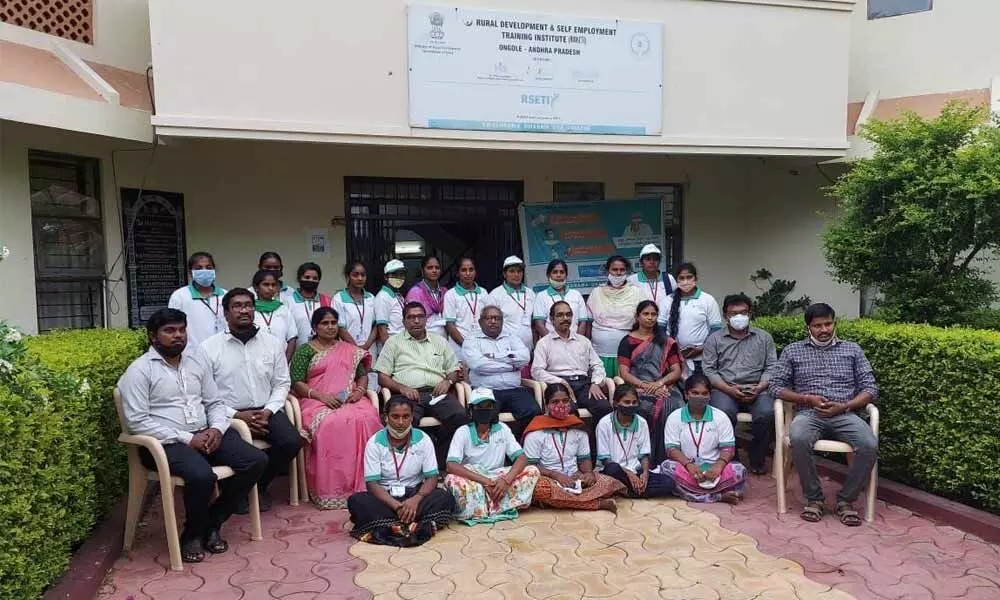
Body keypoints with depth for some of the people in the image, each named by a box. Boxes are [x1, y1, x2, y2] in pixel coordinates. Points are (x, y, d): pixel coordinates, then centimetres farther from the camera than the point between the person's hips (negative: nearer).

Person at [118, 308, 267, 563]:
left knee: (256, 460, -14)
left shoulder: (195, 364, 15)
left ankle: (212, 522, 2)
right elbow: (137, 421, -13)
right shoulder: (139, 370, -4)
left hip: (206, 435, 6)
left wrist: (216, 428, -6)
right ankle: (192, 534, -4)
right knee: (202, 475, -35)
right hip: (166, 442, -6)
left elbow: (215, 403, 18)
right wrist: (186, 438, -18)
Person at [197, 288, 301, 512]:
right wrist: (236, 415, -15)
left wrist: (268, 411, -8)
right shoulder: (208, 348, -1)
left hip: (266, 411, 3)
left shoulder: (273, 343, 8)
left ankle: (259, 485, 8)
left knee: (292, 441, -22)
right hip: (228, 415, -3)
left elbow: (281, 383, 9)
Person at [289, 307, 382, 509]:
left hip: (350, 400, 3)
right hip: (317, 401, -2)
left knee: (365, 420, -33)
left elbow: (362, 375, 21)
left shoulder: (349, 350, 23)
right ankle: (331, 490, -30)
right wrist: (320, 395, -14)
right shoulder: (305, 350, 11)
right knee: (330, 424, -38)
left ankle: (362, 484, -28)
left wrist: (359, 390, -2)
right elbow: (296, 383, 1)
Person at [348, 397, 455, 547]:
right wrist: (397, 506, -26)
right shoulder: (375, 443, -7)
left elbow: (432, 477, -7)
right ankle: (418, 525, -36)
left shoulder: (422, 439, -5)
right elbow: (372, 483, -11)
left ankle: (386, 527, -35)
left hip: (414, 494, 1)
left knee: (445, 498, -27)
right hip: (385, 497, -1)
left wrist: (416, 499, -27)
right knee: (355, 501, -30)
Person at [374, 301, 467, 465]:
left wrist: (447, 381, 2)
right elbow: (382, 377, 10)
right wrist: (402, 388, -8)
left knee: (460, 415, -29)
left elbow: (454, 370, 26)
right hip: (408, 395, -2)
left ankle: (440, 463, -18)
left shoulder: (440, 341, 26)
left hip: (437, 394, 3)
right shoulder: (394, 342, 18)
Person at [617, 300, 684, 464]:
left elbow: (677, 371, 10)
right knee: (647, 407, -33)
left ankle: (668, 461, -22)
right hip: (638, 388, -2)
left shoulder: (666, 342, 18)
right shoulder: (627, 341, 11)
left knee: (673, 407, -30)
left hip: (665, 388, 2)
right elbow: (624, 373, 1)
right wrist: (646, 386, -12)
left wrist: (659, 383, -9)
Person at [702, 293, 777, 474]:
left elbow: (771, 367, 9)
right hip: (725, 389, -1)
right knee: (724, 413, -34)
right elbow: (708, 369, 4)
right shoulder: (714, 339, 12)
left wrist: (760, 388, -9)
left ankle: (757, 459, -6)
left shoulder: (764, 337, 17)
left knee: (767, 413, -30)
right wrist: (728, 389, -11)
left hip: (756, 389, 1)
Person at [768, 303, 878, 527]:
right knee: (799, 439, -36)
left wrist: (845, 406, -7)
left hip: (845, 414, 2)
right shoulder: (793, 350, 14)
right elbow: (776, 386, 8)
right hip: (809, 414, -1)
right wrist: (807, 398, -7)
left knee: (869, 445, -30)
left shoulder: (852, 349, 17)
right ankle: (814, 498, -14)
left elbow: (870, 388, 11)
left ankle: (846, 500, -9)